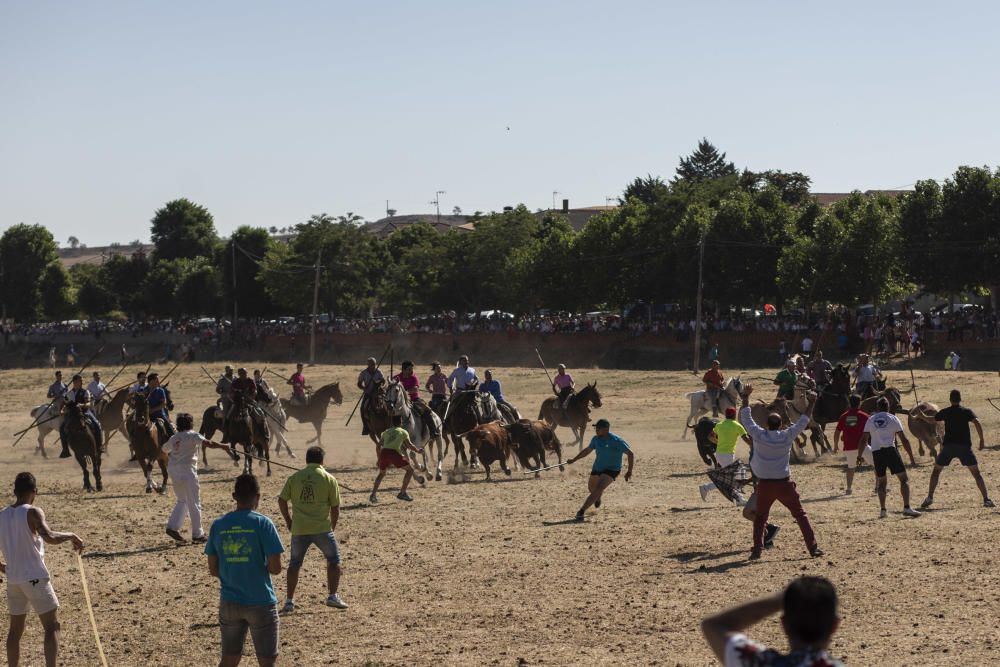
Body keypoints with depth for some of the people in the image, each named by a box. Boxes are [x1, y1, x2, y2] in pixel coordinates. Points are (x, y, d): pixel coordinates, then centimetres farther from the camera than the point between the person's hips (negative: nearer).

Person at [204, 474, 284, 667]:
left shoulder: (218, 525, 1)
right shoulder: (263, 524, -11)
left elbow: (213, 569, 5)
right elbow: (275, 568, -13)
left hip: (229, 602, 4)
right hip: (260, 602, -4)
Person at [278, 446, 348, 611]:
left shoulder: (294, 478, 8)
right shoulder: (329, 479, 2)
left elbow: (282, 501, 5)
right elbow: (335, 507, 2)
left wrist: (288, 521, 16)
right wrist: (332, 528, 14)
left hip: (299, 529, 2)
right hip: (321, 528, -2)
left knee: (294, 563, 17)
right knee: (334, 560, 14)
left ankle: (289, 601, 13)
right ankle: (333, 596, 5)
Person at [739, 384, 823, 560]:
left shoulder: (758, 435, -7)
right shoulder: (787, 436, -7)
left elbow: (746, 419, 5)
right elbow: (803, 421, 5)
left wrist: (746, 397, 14)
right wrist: (811, 402, 16)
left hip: (764, 485, 0)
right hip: (784, 484, 0)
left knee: (760, 517, 15)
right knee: (800, 514, 9)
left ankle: (757, 549, 1)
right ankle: (813, 547, 5)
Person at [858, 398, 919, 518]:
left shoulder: (870, 420, 13)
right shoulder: (893, 418, 6)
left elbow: (864, 440, 10)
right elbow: (903, 439, 3)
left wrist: (859, 456, 18)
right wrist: (911, 457, 7)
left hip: (876, 453, 3)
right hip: (890, 450, -3)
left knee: (881, 481, 16)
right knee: (904, 479, 1)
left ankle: (882, 510, 6)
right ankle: (907, 508, -12)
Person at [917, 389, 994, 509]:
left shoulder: (945, 412, 7)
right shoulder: (967, 412, 3)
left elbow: (932, 420, 22)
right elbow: (977, 423, -13)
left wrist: (921, 415, 41)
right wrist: (982, 440, -7)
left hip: (948, 445, 1)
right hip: (964, 446, -1)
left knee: (936, 470, 16)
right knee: (976, 473, 4)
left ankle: (929, 497, 6)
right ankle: (986, 499, -7)